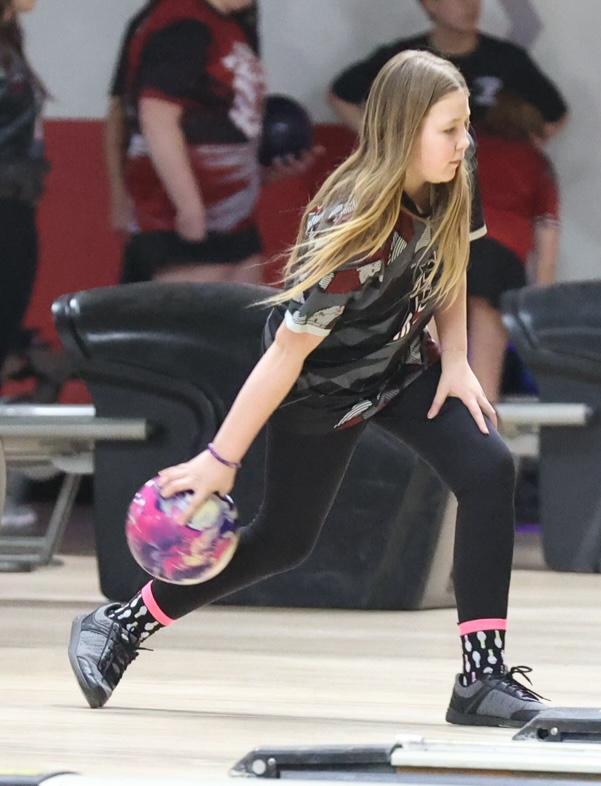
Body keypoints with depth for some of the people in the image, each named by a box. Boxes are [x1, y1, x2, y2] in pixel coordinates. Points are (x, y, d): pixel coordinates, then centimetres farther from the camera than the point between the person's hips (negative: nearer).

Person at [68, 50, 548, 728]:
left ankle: (482, 676, -15)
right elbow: (287, 352, -32)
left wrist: (456, 362, -6)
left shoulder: (445, 195, -16)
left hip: (402, 365, 6)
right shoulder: (352, 230, -36)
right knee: (285, 538, 7)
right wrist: (222, 460, -27)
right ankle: (121, 627, 27)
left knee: (488, 471, -15)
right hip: (320, 390, -6)